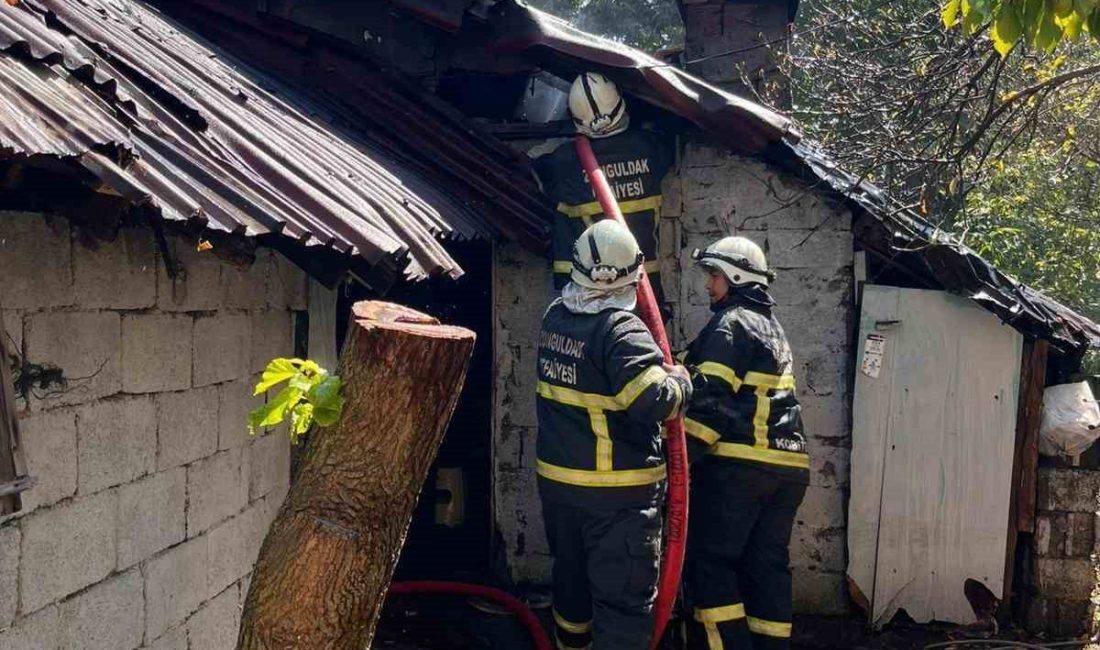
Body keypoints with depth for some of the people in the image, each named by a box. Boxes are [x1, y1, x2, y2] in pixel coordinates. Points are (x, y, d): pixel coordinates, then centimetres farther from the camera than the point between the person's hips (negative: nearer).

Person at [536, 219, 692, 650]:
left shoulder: (555, 317, 1)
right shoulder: (621, 329, -22)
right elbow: (655, 402, -29)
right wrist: (680, 379, -9)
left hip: (557, 480, 8)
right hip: (616, 492, -7)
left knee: (571, 579, 25)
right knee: (624, 598, -1)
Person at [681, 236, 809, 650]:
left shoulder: (731, 324, -6)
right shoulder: (771, 326, 23)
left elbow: (712, 397, -16)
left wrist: (682, 455, -17)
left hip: (739, 464, -9)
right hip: (787, 465, 9)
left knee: (708, 562, -3)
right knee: (768, 566, 11)